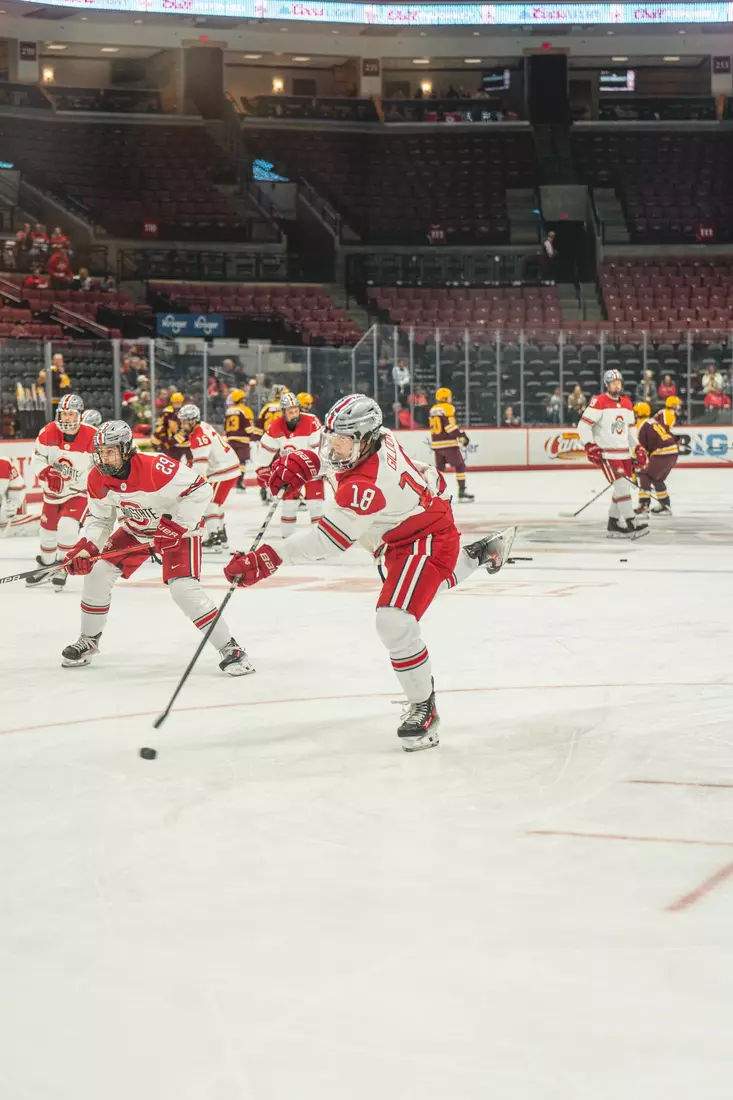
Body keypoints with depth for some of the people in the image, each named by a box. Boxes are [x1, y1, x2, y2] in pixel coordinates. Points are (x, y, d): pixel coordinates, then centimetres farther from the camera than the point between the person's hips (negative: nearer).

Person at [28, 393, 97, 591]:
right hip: (53, 491, 4)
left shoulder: (91, 437, -20)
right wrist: (47, 473, -29)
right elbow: (37, 459, -10)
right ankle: (46, 565, 42)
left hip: (78, 492, -3)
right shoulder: (48, 432, -14)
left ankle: (62, 569, -1)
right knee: (48, 530, 17)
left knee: (67, 527, -22)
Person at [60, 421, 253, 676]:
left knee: (183, 587, -23)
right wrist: (84, 548, -16)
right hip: (137, 529, 7)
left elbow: (200, 490, -29)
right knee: (98, 573, -2)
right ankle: (88, 640, 20)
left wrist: (178, 526, -31)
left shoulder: (155, 467, -34)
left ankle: (229, 649, -16)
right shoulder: (98, 479, -12)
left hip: (178, 527, -7)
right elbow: (99, 519, 0)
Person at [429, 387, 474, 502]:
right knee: (460, 466, 0)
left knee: (440, 468, 15)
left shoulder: (433, 410, 14)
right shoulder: (448, 408, -8)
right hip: (449, 443, -7)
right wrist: (461, 436, -17)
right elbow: (449, 425, -19)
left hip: (436, 444, 7)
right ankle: (462, 492, -5)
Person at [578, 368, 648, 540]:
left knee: (621, 488, 10)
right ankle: (631, 525, -17)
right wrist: (590, 446, -21)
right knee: (621, 485, -16)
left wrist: (638, 448, 15)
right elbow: (583, 425, -13)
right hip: (606, 453, -8)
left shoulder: (627, 403, 12)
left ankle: (613, 524, 21)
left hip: (624, 453, 8)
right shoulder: (599, 402, -11)